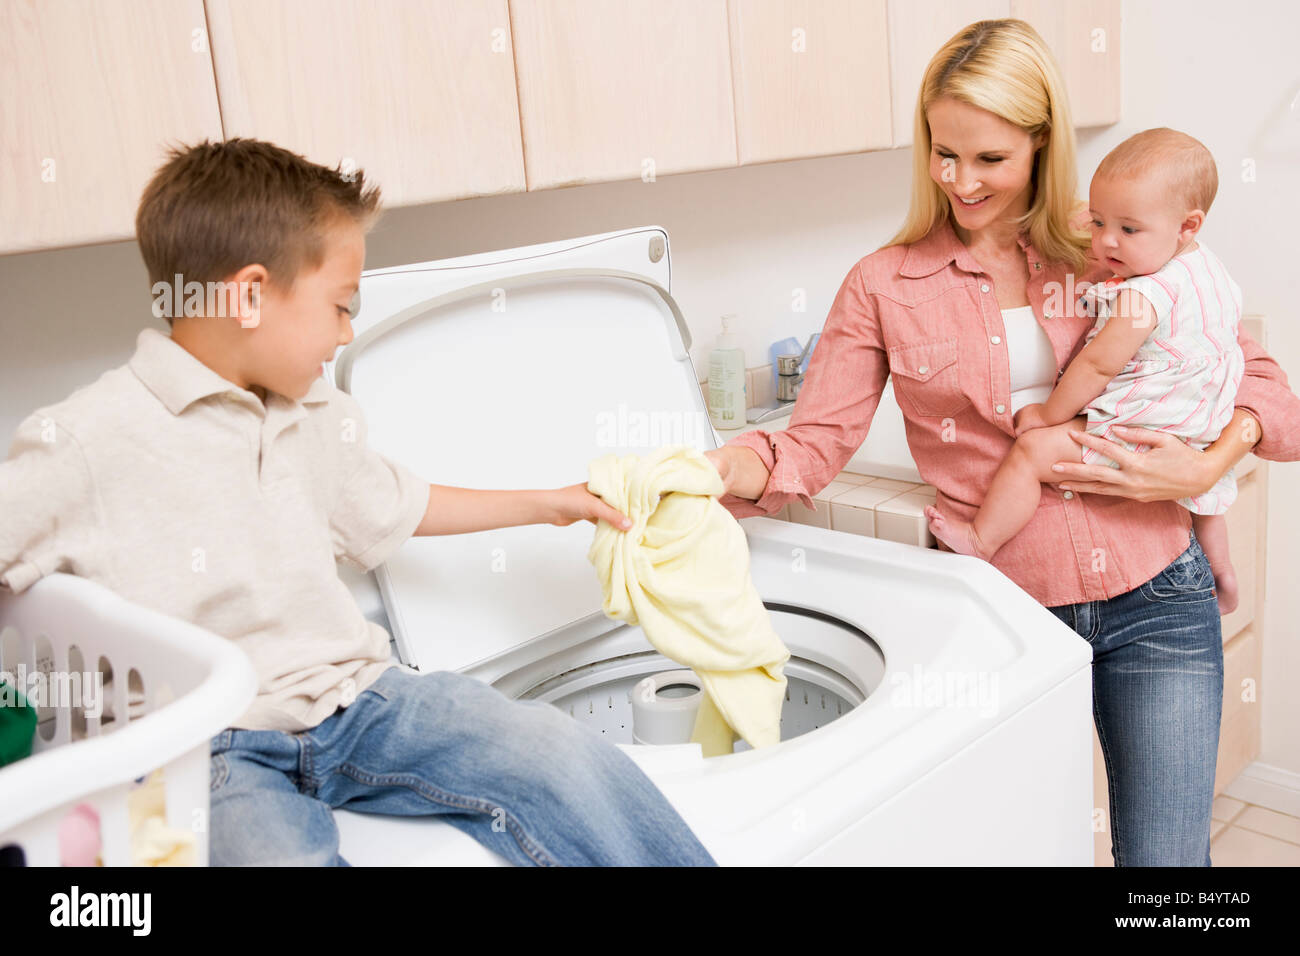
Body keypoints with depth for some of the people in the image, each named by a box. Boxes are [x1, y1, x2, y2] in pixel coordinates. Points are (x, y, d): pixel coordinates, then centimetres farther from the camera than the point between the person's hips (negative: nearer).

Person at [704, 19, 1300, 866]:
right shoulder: (885, 286, 0)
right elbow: (814, 445, -6)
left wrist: (1206, 468, -10)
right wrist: (723, 471, -26)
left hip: (1155, 599, 1)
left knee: (1163, 856, 5)